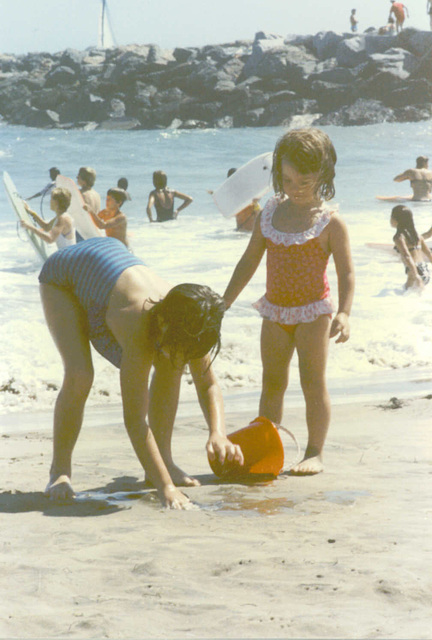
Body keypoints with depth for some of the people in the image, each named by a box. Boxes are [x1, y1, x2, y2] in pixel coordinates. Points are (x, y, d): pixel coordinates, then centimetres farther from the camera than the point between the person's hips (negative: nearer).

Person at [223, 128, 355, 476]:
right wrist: (225, 303, 11)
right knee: (272, 383, 9)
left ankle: (315, 453, 6)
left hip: (313, 310, -5)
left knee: (313, 383, -2)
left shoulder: (330, 221, -10)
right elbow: (250, 261, 12)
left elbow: (346, 272, -12)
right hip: (276, 310, 5)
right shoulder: (271, 212, 4)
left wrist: (343, 313, -26)